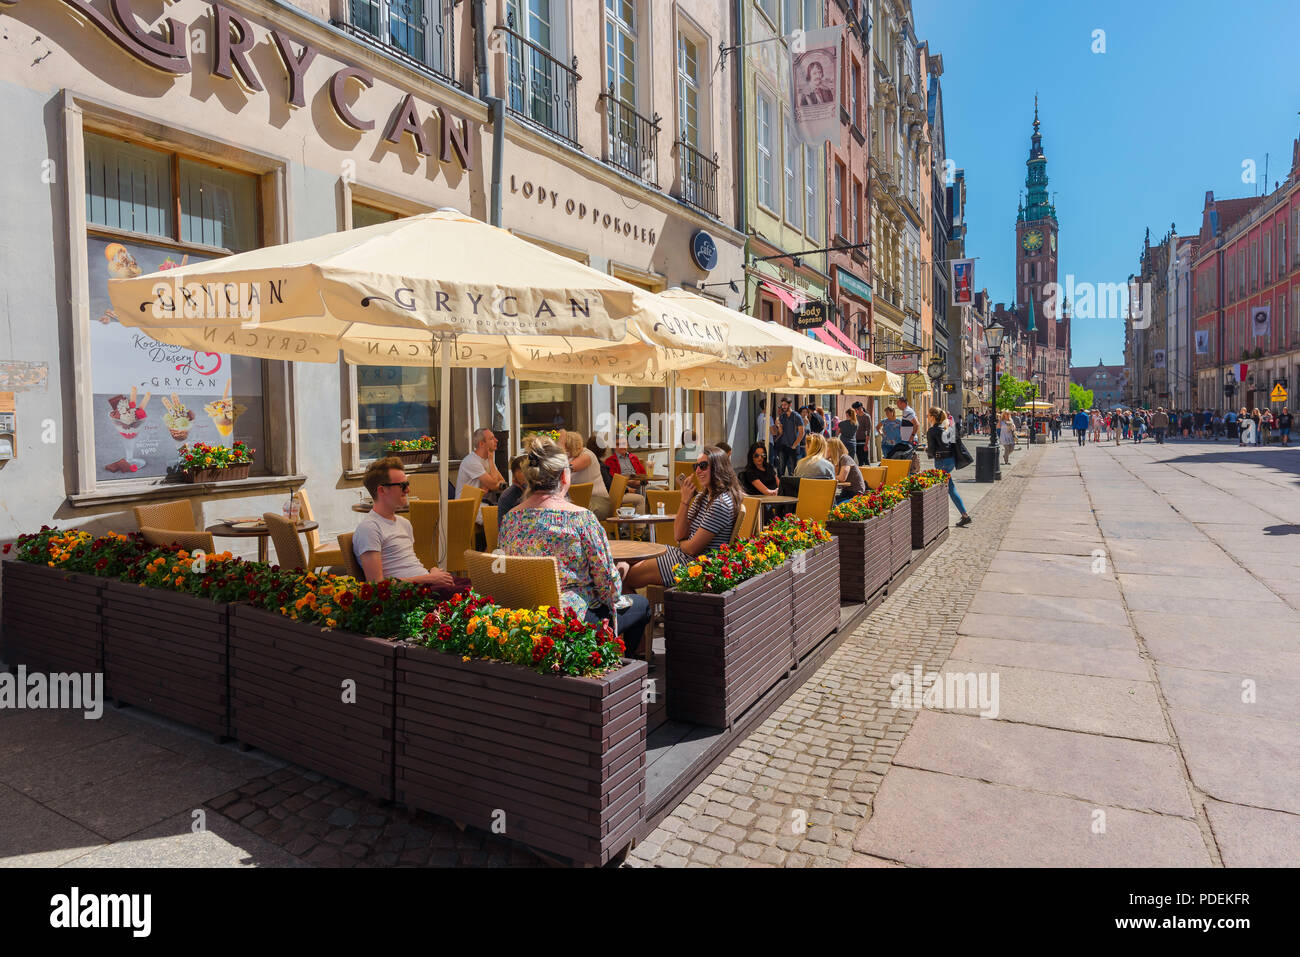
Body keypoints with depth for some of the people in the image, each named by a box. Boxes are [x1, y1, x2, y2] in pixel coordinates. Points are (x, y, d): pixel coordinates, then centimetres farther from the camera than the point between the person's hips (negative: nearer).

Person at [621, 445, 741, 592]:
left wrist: (680, 543, 3)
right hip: (681, 555, 9)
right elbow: (679, 535, 2)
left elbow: (692, 549, -20)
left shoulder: (720, 504, -22)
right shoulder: (701, 497, 9)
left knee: (625, 580, 1)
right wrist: (685, 501, -7)